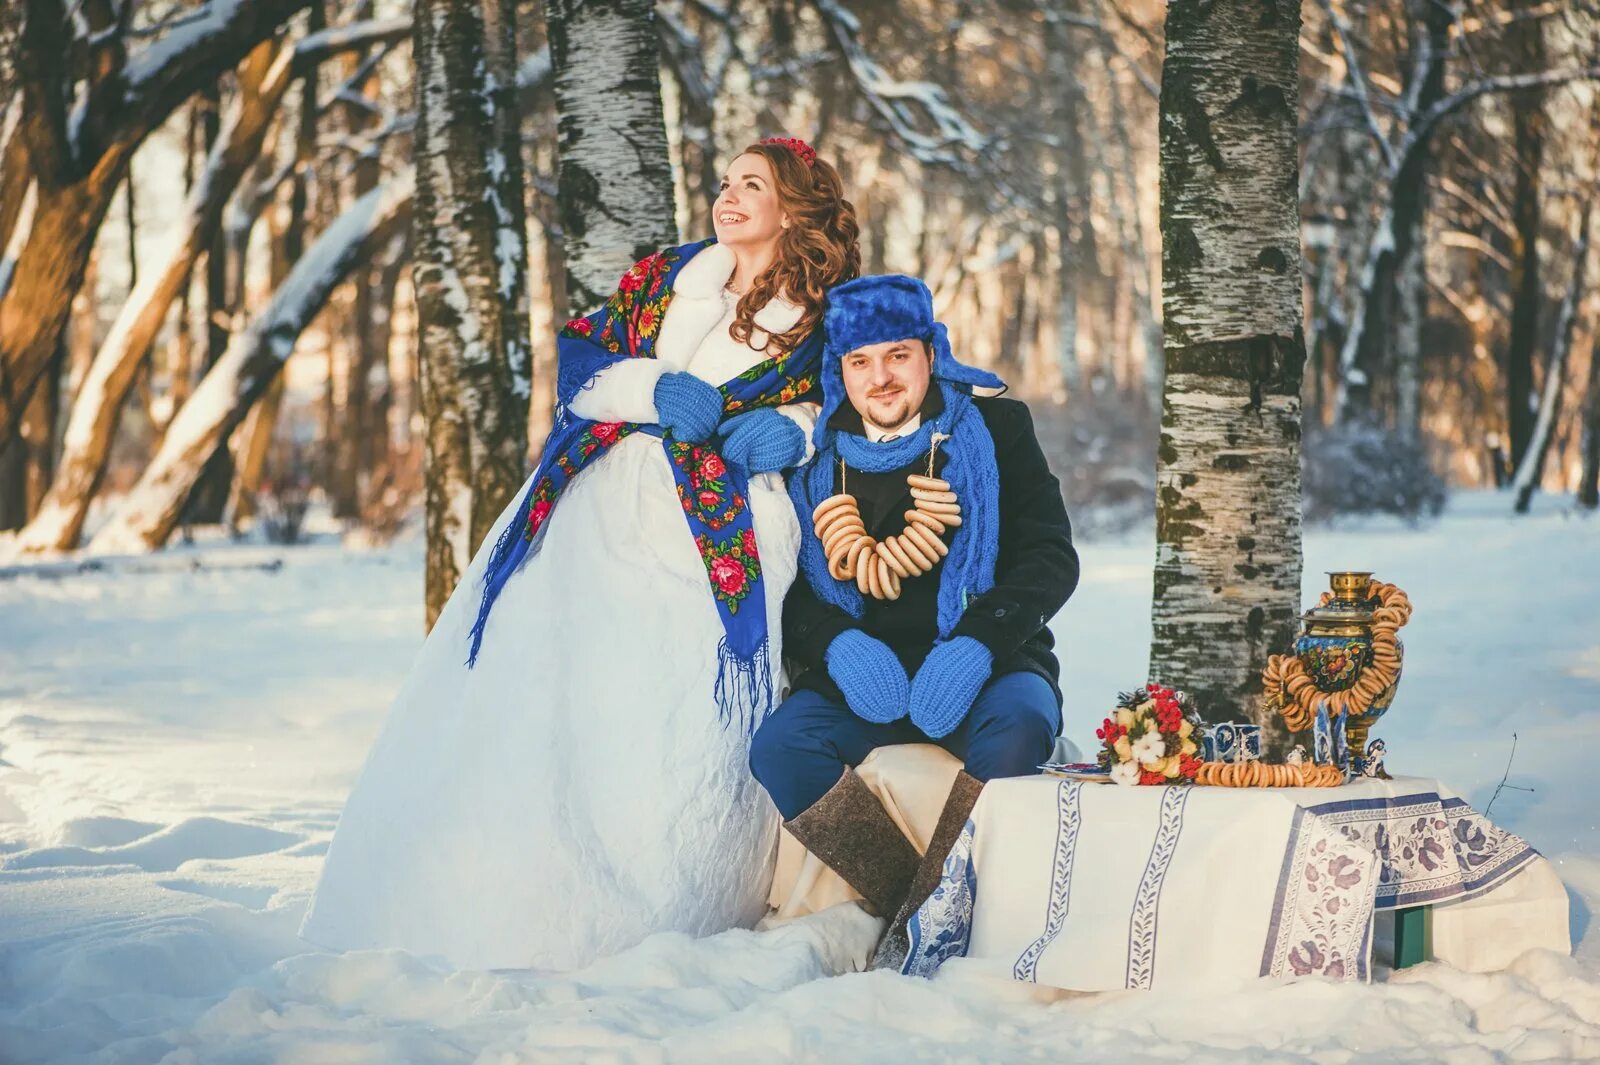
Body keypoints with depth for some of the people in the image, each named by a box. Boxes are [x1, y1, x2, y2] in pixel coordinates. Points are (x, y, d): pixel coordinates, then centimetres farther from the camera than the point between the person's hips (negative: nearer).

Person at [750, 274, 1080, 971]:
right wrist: (838, 646, -16)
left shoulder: (996, 430, 5)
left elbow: (1051, 558, -3)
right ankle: (901, 899, -23)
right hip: (859, 672, 2)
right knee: (779, 747, -27)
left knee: (1022, 722, -35)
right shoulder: (813, 455, 10)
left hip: (987, 668, -2)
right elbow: (783, 586, 7)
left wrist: (976, 643, -20)